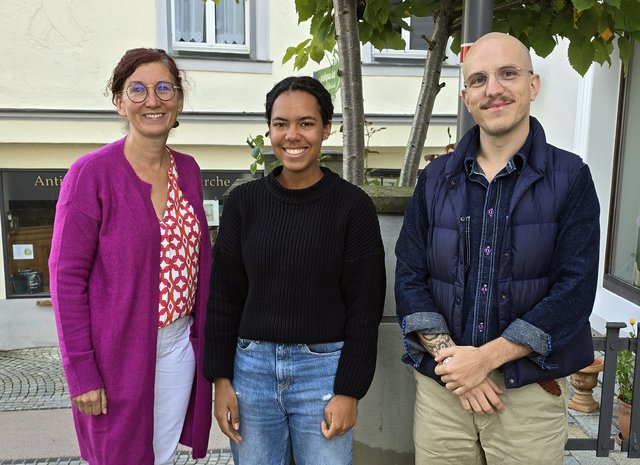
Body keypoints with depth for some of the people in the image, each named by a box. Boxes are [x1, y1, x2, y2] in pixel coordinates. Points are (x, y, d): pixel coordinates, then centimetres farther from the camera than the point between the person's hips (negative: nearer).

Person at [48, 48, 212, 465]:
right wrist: (81, 371, -13)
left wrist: (206, 337, 9)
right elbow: (67, 277, -12)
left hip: (179, 345, 5)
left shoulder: (187, 169, 4)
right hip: (118, 350, -5)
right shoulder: (92, 173, -13)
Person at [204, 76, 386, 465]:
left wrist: (348, 391, -7)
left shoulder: (353, 205, -6)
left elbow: (365, 305, -5)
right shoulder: (244, 201, 1)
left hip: (323, 370, -2)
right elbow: (224, 296, 4)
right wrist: (221, 379, 1)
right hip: (250, 367, 2)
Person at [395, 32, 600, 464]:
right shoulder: (435, 179, 4)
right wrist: (449, 355, -12)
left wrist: (485, 357, -16)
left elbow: (574, 291, -10)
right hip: (441, 388, 2)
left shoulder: (570, 178, -3)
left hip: (531, 393, -1)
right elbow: (410, 278, 0)